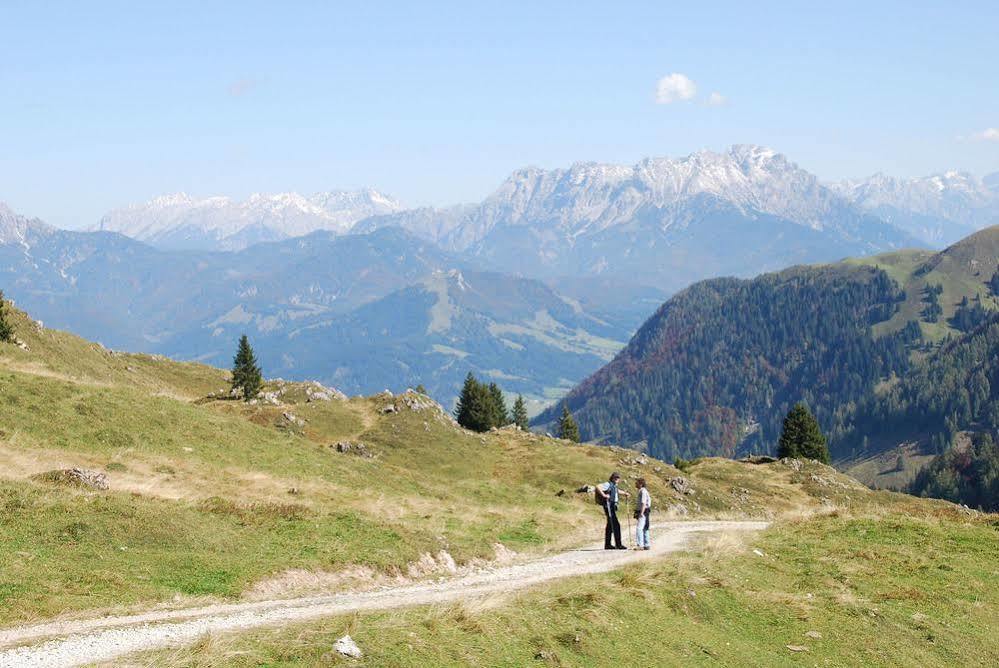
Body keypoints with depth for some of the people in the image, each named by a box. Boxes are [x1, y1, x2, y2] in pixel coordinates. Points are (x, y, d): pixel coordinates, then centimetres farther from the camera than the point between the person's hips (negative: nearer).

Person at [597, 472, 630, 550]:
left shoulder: (614, 485, 17)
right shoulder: (608, 484, -12)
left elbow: (617, 491, 40)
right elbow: (598, 487, -27)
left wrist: (624, 493, 29)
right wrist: (604, 495, -27)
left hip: (613, 507, 10)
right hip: (609, 506, -10)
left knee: (610, 526, 12)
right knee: (616, 525, -13)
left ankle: (607, 545, 17)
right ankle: (618, 544, -15)